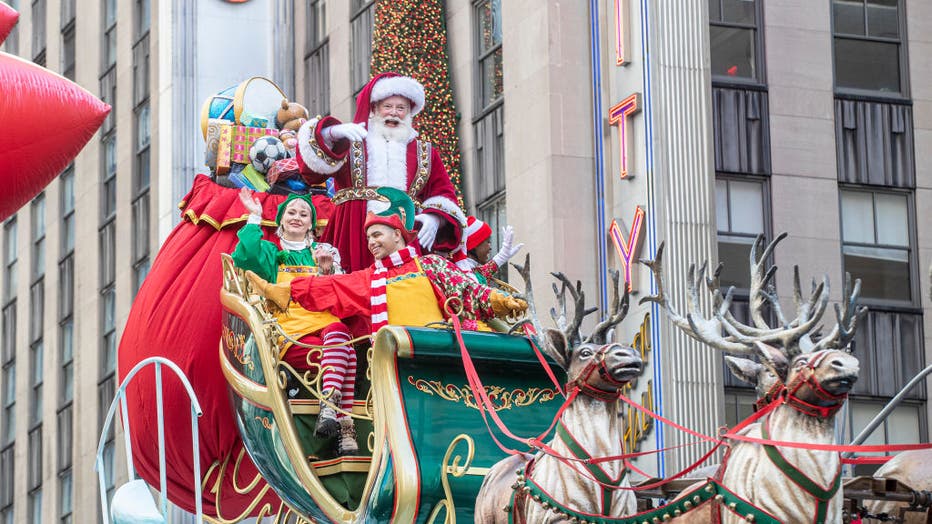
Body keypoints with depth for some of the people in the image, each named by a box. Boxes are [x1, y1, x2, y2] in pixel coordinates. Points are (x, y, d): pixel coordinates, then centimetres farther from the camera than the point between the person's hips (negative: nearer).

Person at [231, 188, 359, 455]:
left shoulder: (324, 252, 25)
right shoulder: (271, 252, 21)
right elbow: (244, 259, -3)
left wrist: (326, 271, -3)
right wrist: (255, 219, 3)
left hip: (325, 324, 2)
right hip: (290, 335, -2)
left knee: (338, 331, -39)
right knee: (345, 353, -34)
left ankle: (329, 405, -51)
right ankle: (345, 427, -43)